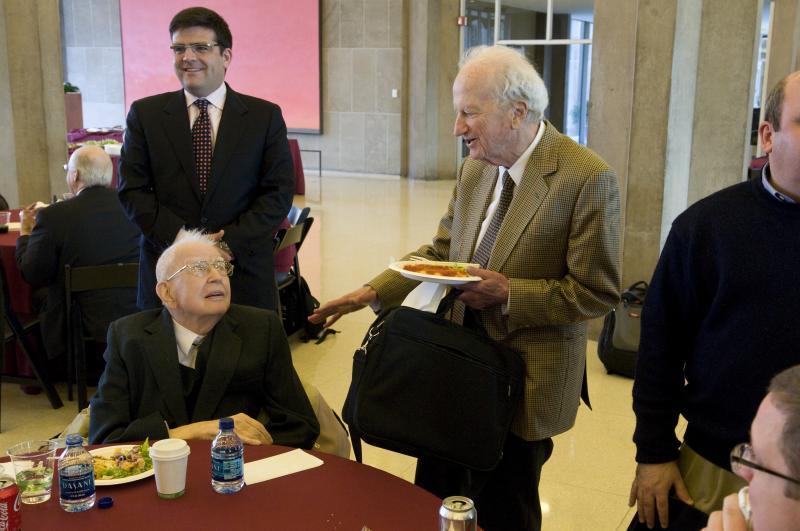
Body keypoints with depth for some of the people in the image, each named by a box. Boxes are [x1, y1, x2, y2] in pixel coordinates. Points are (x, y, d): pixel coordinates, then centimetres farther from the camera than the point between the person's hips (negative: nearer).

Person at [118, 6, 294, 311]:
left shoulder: (265, 116, 3)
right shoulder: (145, 114, 5)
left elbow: (279, 193, -1)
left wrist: (231, 243, -13)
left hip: (245, 275, 0)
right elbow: (132, 190, 1)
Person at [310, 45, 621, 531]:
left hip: (524, 379, -6)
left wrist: (509, 293, -23)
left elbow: (597, 291, -16)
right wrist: (373, 291, -1)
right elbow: (441, 251, 11)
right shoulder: (475, 168, 4)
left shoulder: (589, 178, -18)